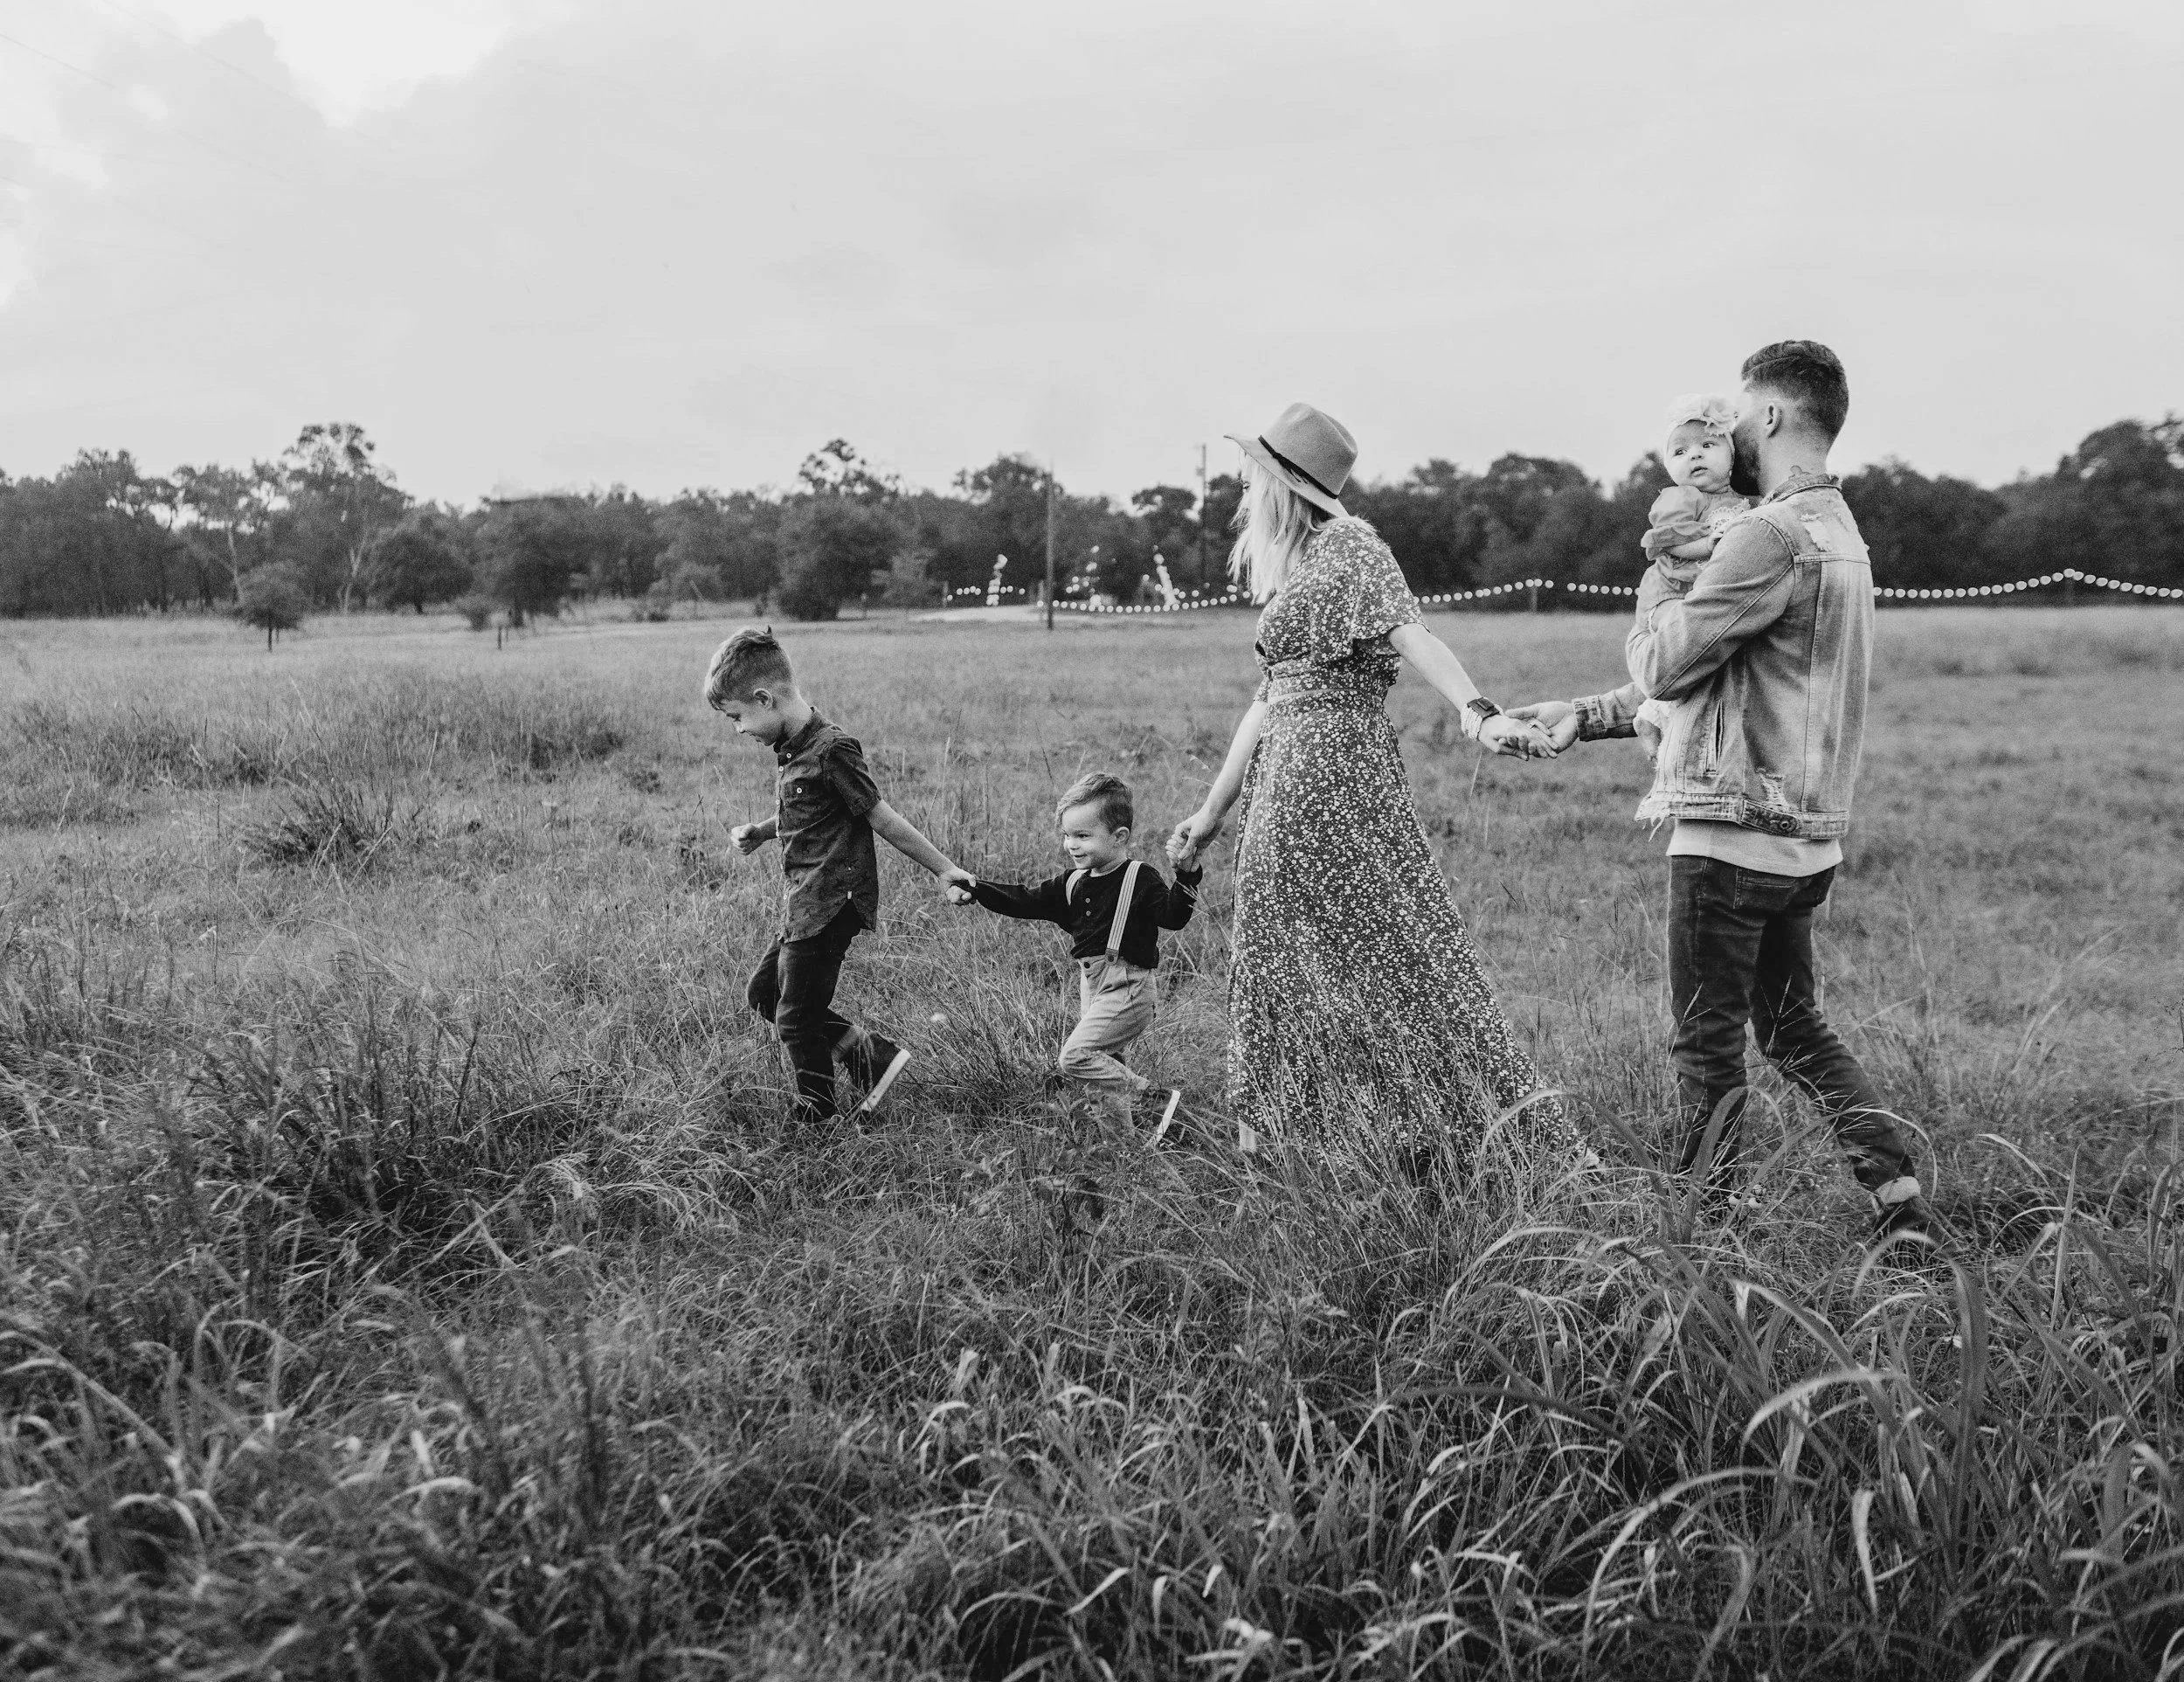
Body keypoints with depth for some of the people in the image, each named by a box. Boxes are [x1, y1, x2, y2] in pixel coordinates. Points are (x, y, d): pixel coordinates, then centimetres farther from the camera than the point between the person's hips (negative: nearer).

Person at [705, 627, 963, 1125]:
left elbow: (882, 818, -15)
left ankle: (815, 1122, 17)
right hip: (803, 904, 10)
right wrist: (759, 832, 9)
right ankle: (870, 1053, 17)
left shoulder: (830, 752, -21)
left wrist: (945, 869, -10)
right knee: (763, 992, 17)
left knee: (795, 1019, 0)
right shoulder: (789, 749, 8)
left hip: (828, 906, -10)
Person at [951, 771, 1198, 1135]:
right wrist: (975, 889, 1)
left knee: (1075, 1057, -17)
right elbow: (1026, 902, 10)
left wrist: (1187, 877, -35)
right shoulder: (1073, 883, 11)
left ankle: (1156, 1099, -10)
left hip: (1128, 987, -8)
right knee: (1104, 1063, 10)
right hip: (1091, 987, 8)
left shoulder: (1140, 879, -8)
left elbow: (1172, 916, -19)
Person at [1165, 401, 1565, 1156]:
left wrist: (1476, 712, -38)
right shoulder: (1292, 570, 19)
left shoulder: (1347, 544, -6)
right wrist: (1214, 810, 23)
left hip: (1334, 773, -9)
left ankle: (1518, 1132, 1)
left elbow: (1410, 633, -21)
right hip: (1285, 783, 9)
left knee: (1396, 951, -7)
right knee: (1271, 963, 11)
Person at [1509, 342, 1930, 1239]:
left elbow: (1663, 666, -16)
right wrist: (1586, 715, 15)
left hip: (1734, 830, -9)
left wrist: (1656, 585, 4)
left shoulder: (1772, 535, -18)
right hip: (1804, 836, 9)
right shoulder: (1837, 532, 16)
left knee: (1708, 1044, 3)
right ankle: (1899, 1194, 18)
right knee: (1795, 1026, 20)